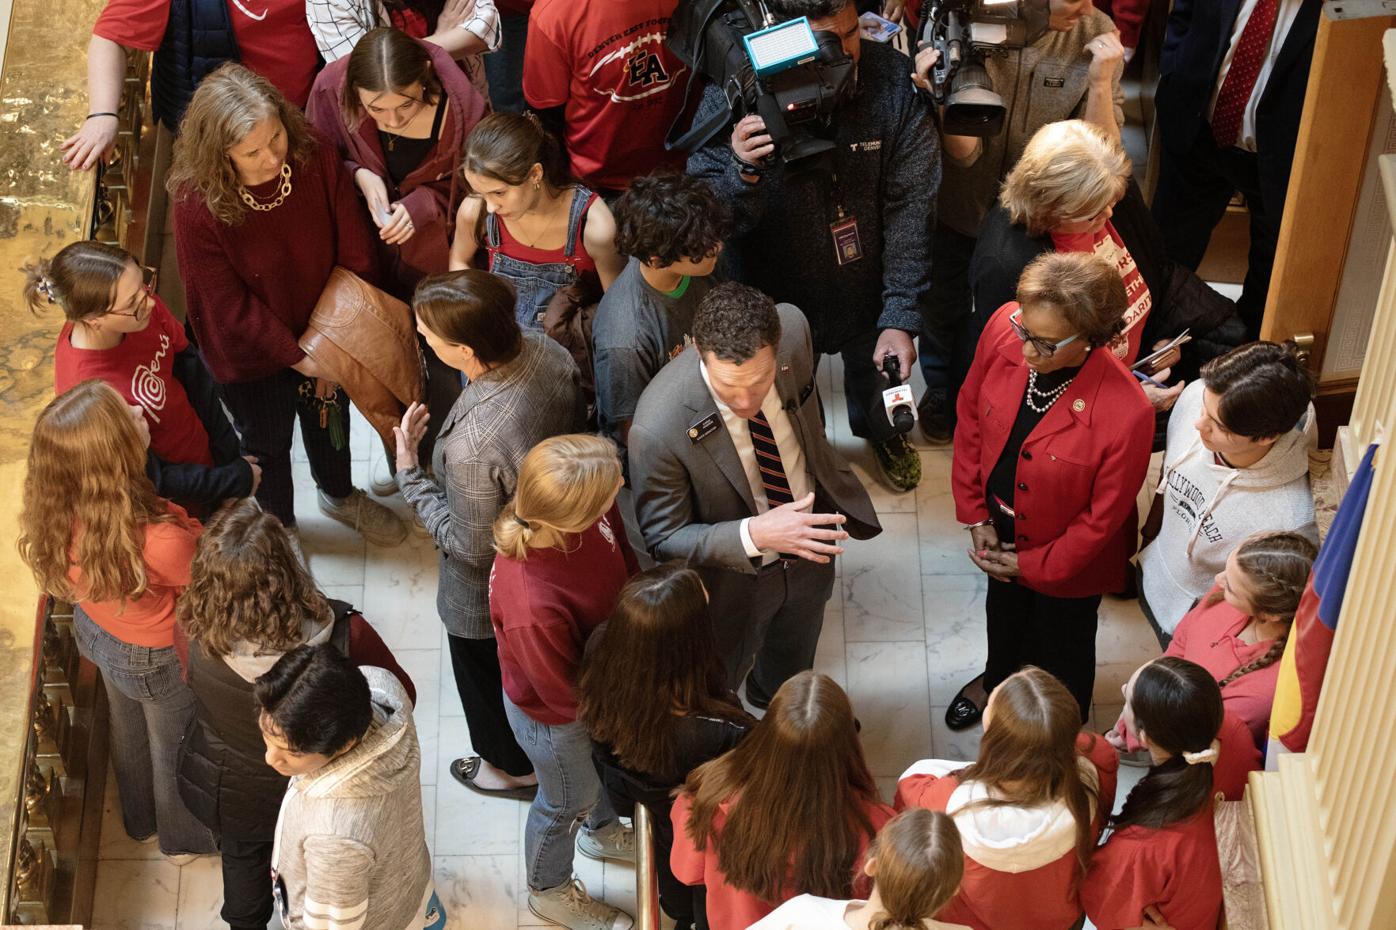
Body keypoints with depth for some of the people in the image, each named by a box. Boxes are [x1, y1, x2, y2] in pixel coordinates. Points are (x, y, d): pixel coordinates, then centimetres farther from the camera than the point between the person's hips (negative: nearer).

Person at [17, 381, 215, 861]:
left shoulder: (57, 514, -29)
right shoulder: (159, 541, -47)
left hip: (98, 635, 6)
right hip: (158, 659, -6)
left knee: (127, 729, 35)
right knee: (174, 748, 26)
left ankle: (140, 820, 63)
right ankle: (185, 838, 55)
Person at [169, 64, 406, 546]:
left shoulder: (315, 157, -26)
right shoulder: (198, 207, -34)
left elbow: (354, 255, -16)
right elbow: (231, 307, -24)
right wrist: (297, 356, -19)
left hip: (323, 334, 3)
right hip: (253, 353, -3)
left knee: (329, 417, 30)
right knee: (268, 442, 23)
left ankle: (339, 495, 62)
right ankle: (280, 527, 54)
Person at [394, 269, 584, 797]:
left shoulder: (473, 445, -46)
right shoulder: (545, 352, -24)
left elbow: (469, 546, -28)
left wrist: (408, 471, -21)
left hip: (489, 599, -7)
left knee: (490, 678, 26)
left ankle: (513, 768, 54)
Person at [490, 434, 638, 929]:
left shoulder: (583, 508, -30)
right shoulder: (531, 605, -48)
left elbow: (623, 559, -5)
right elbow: (564, 695, -28)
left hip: (605, 673, 6)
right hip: (555, 716, -6)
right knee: (568, 800, 25)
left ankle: (603, 832, 69)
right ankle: (549, 890, 59)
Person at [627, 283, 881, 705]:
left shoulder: (792, 328, -27)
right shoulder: (658, 429, -41)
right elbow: (663, 540, -26)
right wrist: (753, 535, -41)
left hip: (810, 541, 5)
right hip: (734, 580, -4)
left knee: (794, 655, 35)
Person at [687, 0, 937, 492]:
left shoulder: (894, 79, -25)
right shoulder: (731, 95, -29)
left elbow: (910, 208, -20)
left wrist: (900, 318, -24)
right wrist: (742, 172, -46)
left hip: (869, 285, 2)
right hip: (779, 294, -1)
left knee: (872, 369, 31)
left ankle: (879, 431, 65)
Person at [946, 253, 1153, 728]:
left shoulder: (1127, 413, -40)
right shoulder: (1003, 329, -28)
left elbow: (1103, 517, -23)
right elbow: (970, 415, -8)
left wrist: (1033, 564, -12)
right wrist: (975, 515, -5)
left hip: (1066, 551, -4)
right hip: (1000, 525, 4)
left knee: (1062, 643, 26)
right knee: (1003, 608, 35)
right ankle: (998, 679, 70)